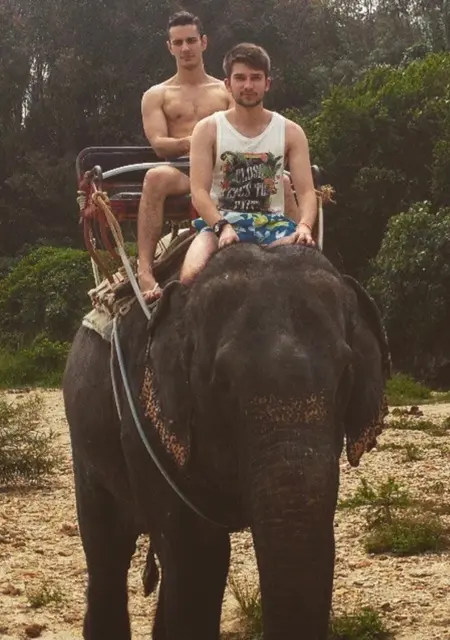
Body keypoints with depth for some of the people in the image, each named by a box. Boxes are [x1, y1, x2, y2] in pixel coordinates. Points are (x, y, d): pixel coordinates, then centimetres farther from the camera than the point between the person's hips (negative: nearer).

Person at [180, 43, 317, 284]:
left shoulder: (290, 132, 8)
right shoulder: (208, 130, 3)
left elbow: (306, 192, 0)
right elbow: (199, 191, -7)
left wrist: (304, 226, -24)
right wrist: (223, 227, -27)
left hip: (273, 222, 2)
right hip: (222, 221, -1)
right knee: (192, 275, -33)